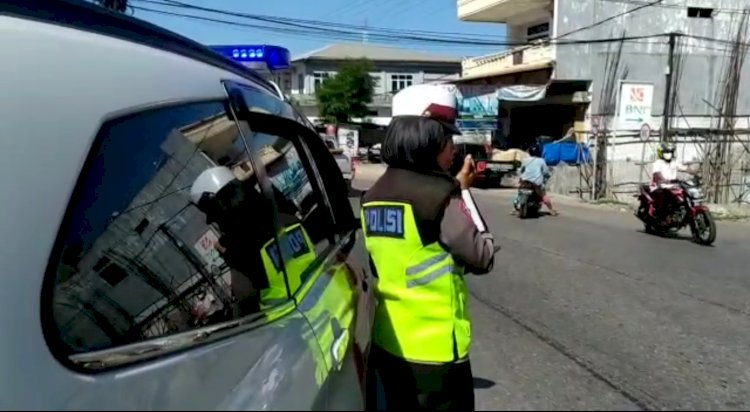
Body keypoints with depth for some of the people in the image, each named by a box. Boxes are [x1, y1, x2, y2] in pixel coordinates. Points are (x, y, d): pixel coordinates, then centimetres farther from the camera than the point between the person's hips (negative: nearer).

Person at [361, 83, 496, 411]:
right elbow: (482, 258, -9)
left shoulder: (375, 195, 3)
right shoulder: (440, 193, -18)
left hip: (386, 340, 7)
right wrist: (463, 192, -4)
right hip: (435, 347, -7)